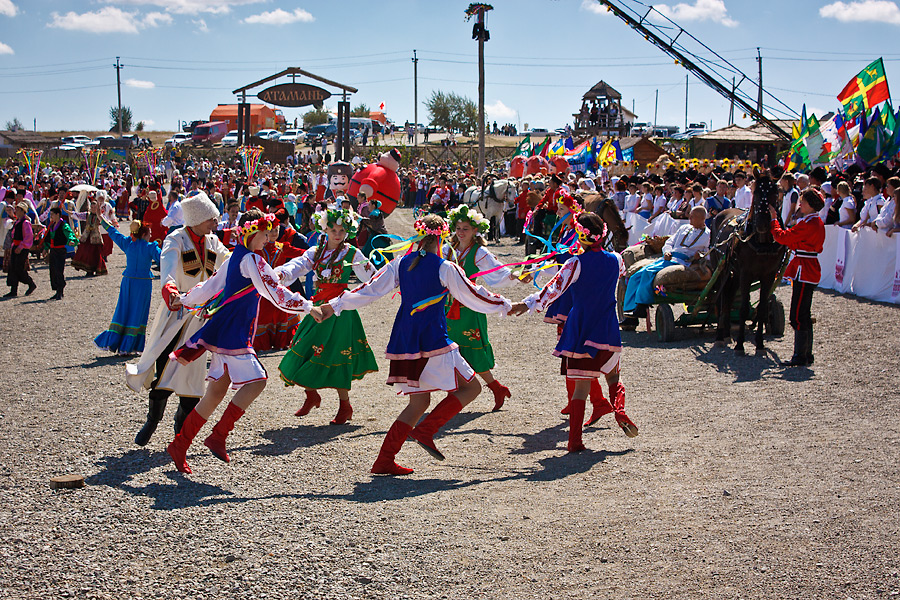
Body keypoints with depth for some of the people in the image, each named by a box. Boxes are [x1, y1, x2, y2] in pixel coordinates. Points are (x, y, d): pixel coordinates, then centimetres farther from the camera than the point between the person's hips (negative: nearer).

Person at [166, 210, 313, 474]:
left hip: (224, 331, 10)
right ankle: (218, 436, -13)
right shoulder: (251, 260, -12)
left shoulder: (235, 258, 16)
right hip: (233, 334, -10)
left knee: (217, 390, 10)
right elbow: (276, 293, -16)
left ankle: (180, 445, 13)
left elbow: (209, 286, 24)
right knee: (256, 380, -11)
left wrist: (185, 301, 38)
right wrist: (308, 306, -9)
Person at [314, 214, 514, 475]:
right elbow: (474, 296, 1)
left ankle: (384, 460, 6)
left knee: (419, 401, 14)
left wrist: (334, 306, 12)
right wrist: (505, 306, 16)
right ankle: (425, 430, -6)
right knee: (470, 387, 7)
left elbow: (369, 290, 6)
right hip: (433, 341, -6)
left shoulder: (400, 264, 7)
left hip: (403, 342, 6)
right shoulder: (445, 268, -6)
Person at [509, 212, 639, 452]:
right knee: (612, 376, 24)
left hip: (582, 331, -3)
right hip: (609, 332, 3)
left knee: (582, 386, -1)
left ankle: (574, 439, -3)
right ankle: (620, 411, -1)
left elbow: (554, 289, -20)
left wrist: (528, 304, -19)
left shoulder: (576, 264, -11)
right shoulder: (615, 260, 2)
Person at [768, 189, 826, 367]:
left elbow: (782, 237, -17)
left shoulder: (808, 223, -18)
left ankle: (800, 356, -4)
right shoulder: (817, 222, 13)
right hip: (809, 271, 10)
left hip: (804, 272, -10)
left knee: (798, 315, -7)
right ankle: (807, 354, 21)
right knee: (804, 314, 15)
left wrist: (773, 219, -7)